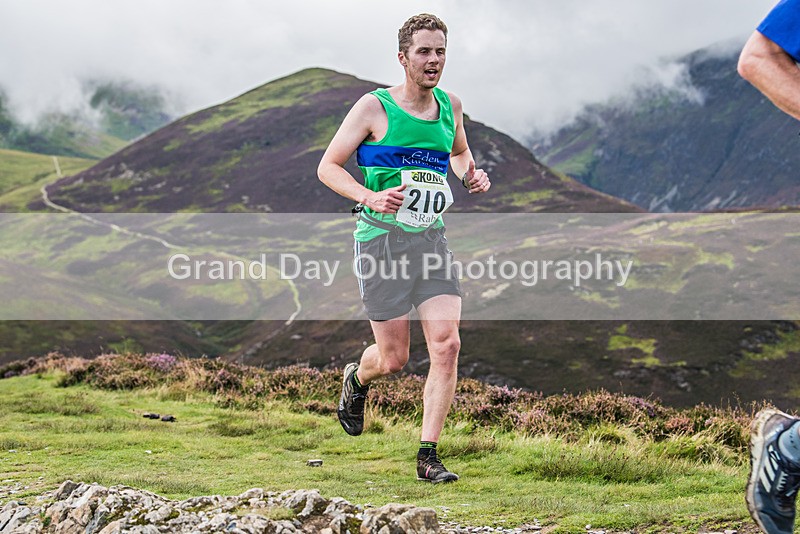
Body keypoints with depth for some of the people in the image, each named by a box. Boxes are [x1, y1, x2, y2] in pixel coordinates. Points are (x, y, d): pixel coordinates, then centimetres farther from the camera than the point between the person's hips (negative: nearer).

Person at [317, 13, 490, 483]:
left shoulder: (450, 105, 9)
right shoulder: (374, 107, -6)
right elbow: (328, 167, -4)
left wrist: (472, 174, 6)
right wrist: (370, 197, -20)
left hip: (431, 238, 4)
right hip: (382, 238, -4)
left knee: (447, 344, -12)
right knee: (394, 359, 1)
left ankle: (428, 457, -4)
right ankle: (357, 379, 39)